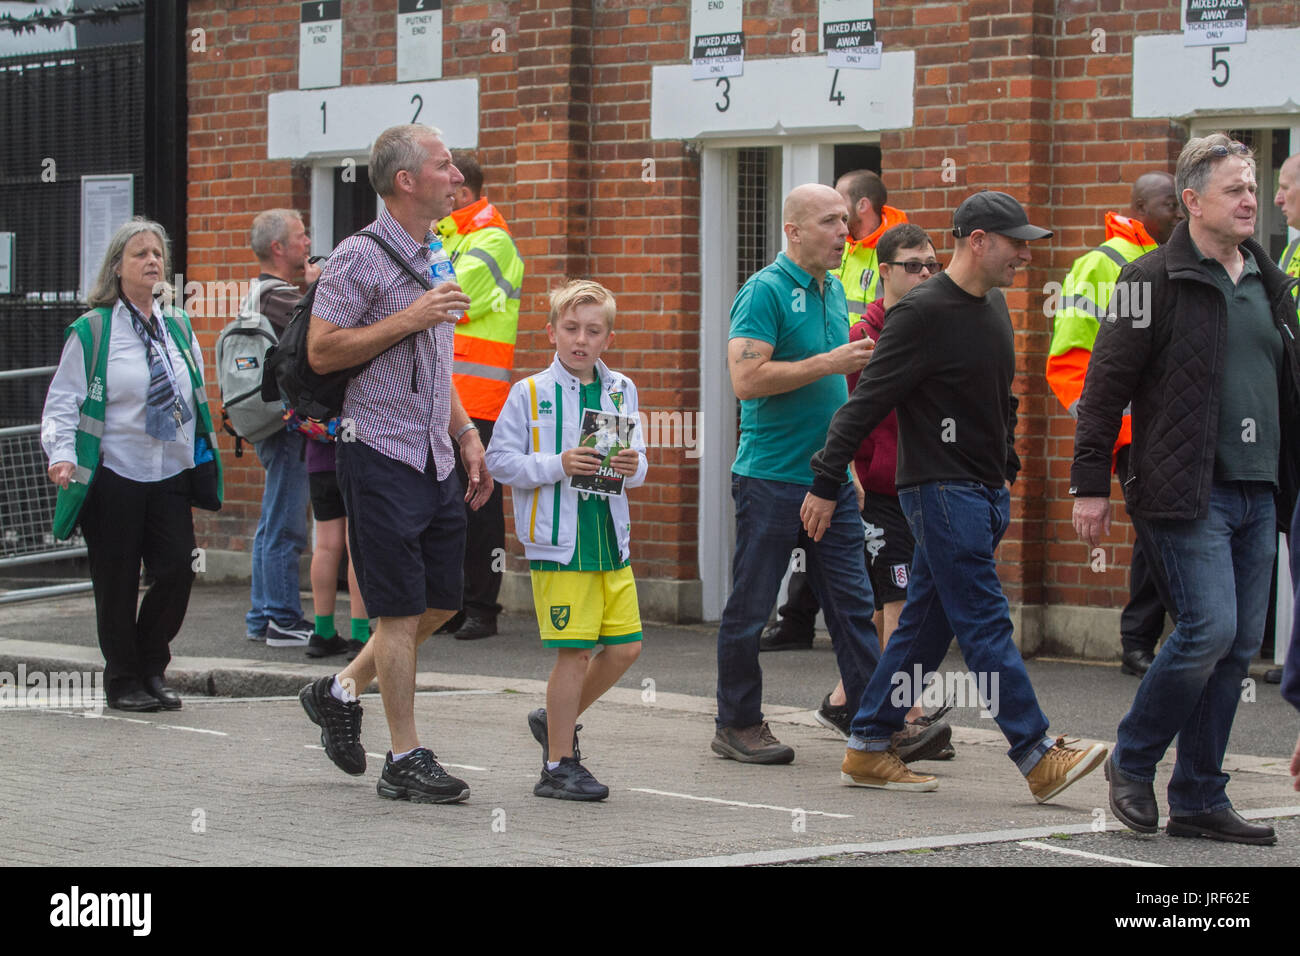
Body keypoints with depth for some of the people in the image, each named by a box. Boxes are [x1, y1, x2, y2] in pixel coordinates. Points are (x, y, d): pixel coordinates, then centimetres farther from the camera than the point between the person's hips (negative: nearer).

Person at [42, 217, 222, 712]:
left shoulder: (179, 327, 12)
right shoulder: (92, 331, -3)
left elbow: (197, 396, 20)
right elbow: (62, 401, -5)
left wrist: (205, 448, 17)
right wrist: (62, 455, -19)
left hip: (171, 476, 4)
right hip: (113, 479, -4)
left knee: (177, 570, -6)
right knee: (117, 583, 1)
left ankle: (152, 669, 14)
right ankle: (123, 680, 16)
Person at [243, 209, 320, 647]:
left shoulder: (263, 291, 16)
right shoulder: (278, 294, -16)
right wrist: (315, 284, -8)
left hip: (273, 424, 11)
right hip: (288, 423, -11)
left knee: (273, 525, 15)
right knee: (285, 527, -7)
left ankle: (261, 617, 20)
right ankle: (283, 620, -4)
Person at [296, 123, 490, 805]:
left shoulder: (435, 259, 15)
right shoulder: (359, 258, -11)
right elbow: (321, 353, -16)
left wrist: (466, 435, 14)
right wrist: (409, 319, -20)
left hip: (436, 460, 8)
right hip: (381, 456, -8)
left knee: (441, 601, 11)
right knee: (401, 611, -4)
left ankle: (342, 691, 29)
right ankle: (405, 761, 4)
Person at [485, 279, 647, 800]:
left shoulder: (622, 391, 10)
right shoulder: (530, 394, -4)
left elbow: (635, 456, 14)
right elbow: (500, 460, -5)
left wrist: (632, 466, -10)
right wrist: (558, 466, -17)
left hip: (611, 540, 6)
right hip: (558, 543, -6)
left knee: (625, 646, 6)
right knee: (574, 652, -5)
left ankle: (556, 719, 28)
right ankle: (559, 766, 5)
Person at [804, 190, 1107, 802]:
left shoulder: (993, 306, 14)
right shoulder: (923, 313, -14)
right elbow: (867, 402, -13)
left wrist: (1006, 470, 25)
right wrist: (825, 484, -13)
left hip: (984, 494, 9)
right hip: (940, 492, -9)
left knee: (926, 624, 10)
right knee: (986, 623, -10)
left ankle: (867, 751, 16)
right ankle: (1038, 758, -12)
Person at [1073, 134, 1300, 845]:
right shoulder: (1156, 280, -5)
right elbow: (1105, 385, -6)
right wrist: (1090, 484, -10)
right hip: (1188, 491, -7)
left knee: (1239, 645, 5)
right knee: (1210, 628, -15)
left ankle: (1199, 799, 12)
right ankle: (1131, 762, 6)